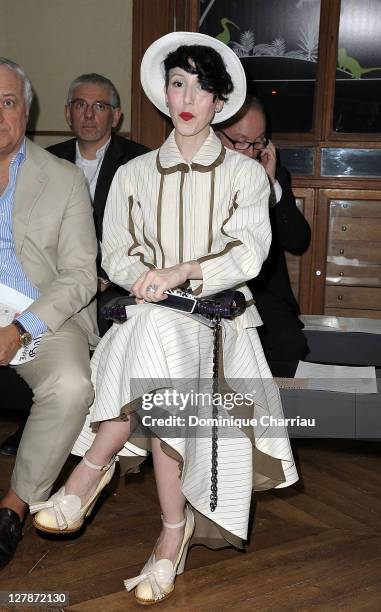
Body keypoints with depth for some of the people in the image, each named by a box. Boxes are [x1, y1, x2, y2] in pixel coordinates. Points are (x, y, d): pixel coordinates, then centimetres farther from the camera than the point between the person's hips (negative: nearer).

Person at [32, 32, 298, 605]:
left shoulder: (245, 173, 10)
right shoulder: (134, 173, 17)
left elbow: (248, 254, -6)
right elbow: (115, 255, 10)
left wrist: (181, 272, -22)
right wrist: (146, 276, -13)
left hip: (218, 315, -2)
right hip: (148, 315, 2)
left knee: (158, 333, -36)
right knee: (153, 330, -34)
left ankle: (92, 467, -24)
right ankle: (176, 527, -27)